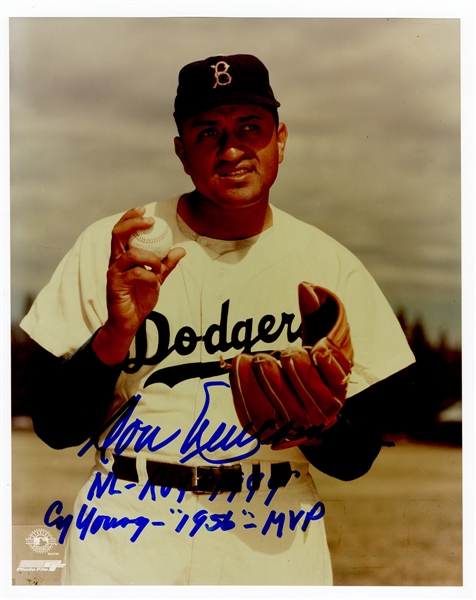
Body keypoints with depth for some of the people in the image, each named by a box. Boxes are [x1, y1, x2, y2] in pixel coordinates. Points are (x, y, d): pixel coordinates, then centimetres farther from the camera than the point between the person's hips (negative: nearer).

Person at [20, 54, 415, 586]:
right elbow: (54, 428, -4)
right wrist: (115, 334, -19)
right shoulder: (105, 246, -2)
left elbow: (356, 459, 3)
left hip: (271, 546, 0)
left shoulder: (332, 265, 1)